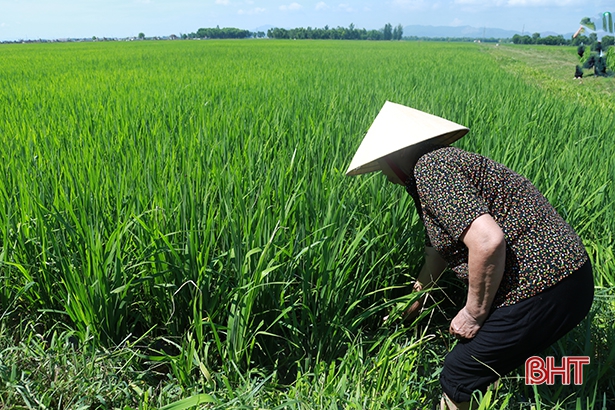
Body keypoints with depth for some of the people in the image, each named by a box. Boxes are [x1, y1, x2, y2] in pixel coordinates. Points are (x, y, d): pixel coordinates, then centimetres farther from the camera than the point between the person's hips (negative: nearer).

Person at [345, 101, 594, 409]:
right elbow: (437, 252, 27)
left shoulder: (429, 168, -15)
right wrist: (408, 308, 39)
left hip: (540, 291, -10)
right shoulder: (442, 162, 17)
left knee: (459, 378, 6)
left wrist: (474, 313, -13)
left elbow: (487, 240, -29)